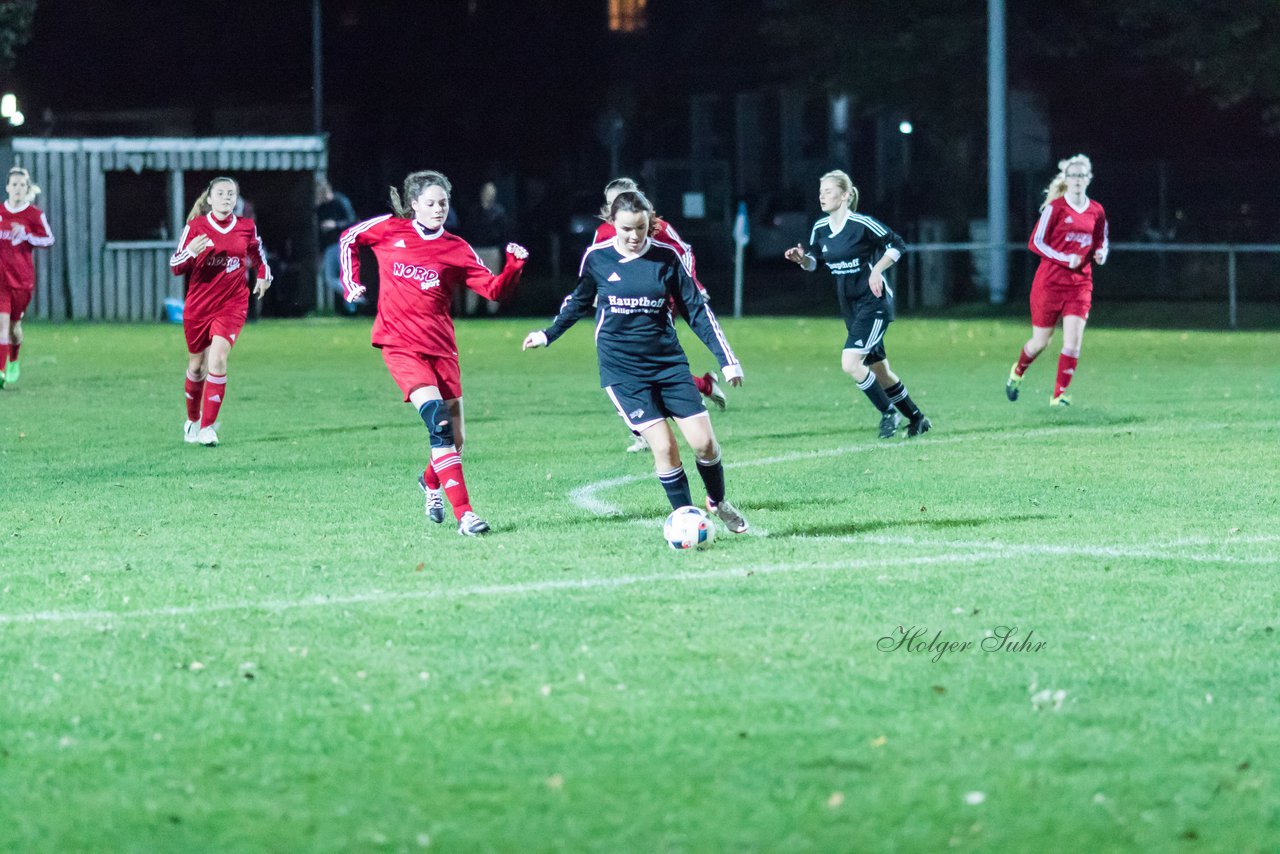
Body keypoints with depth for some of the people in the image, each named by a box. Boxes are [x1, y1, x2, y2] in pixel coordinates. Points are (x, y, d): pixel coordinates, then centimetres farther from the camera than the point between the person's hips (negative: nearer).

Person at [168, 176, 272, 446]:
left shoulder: (246, 227, -1)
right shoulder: (196, 227, -6)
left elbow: (257, 252, 22)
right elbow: (175, 267, -7)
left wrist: (263, 276, 13)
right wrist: (191, 252, -25)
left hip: (232, 305, 0)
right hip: (198, 305, 0)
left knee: (217, 360, -18)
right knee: (196, 365, 13)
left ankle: (208, 428, -14)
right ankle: (192, 421, 36)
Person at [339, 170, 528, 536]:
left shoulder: (456, 249, 4)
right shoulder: (390, 229, 3)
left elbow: (494, 289, -2)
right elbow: (349, 239, 20)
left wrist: (514, 266, -20)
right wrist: (351, 282, 10)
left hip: (440, 347, 3)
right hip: (400, 345, -3)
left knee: (454, 438, 5)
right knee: (439, 421, -22)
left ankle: (431, 481, 42)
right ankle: (463, 513, -25)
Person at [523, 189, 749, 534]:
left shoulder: (667, 257, -3)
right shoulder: (597, 258, -3)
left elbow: (696, 309, 3)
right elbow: (580, 300, 17)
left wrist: (726, 358, -1)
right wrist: (549, 334, 25)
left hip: (668, 362, 2)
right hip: (622, 370, -1)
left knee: (704, 441, -4)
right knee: (664, 446, -14)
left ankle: (718, 502, 23)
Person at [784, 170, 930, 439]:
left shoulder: (862, 224, -17)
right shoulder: (820, 229, 3)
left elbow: (897, 245, -9)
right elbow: (813, 262, 14)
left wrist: (877, 270, -20)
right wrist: (801, 258, -7)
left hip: (874, 303, -8)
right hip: (849, 304, 8)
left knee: (850, 363, -20)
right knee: (879, 369, 13)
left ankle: (888, 413, -1)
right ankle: (916, 419, 28)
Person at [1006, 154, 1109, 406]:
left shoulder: (1096, 212, 5)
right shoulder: (1056, 207, -8)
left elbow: (1101, 241, 20)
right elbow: (1036, 242, -8)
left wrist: (1100, 253, -3)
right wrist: (1065, 258, -19)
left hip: (1080, 283, 3)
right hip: (1050, 280, -3)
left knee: (1073, 342, -11)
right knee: (1040, 341, 8)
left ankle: (1059, 395, -2)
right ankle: (1018, 372, 38)